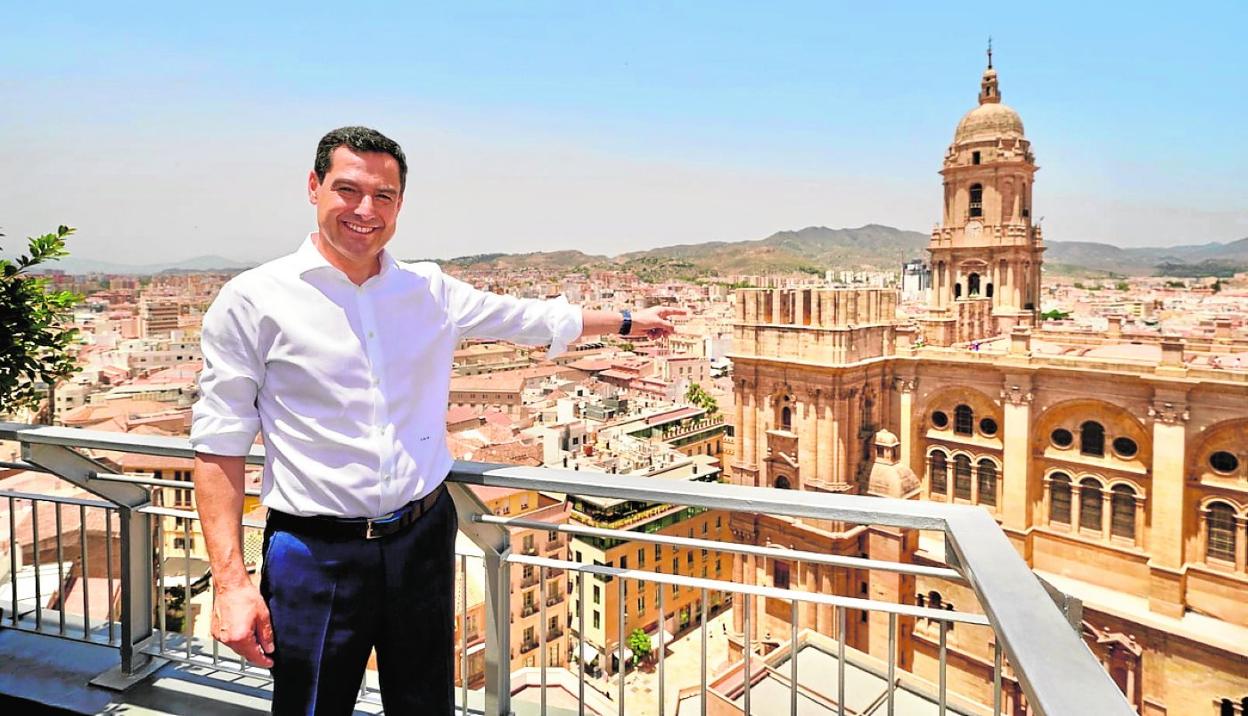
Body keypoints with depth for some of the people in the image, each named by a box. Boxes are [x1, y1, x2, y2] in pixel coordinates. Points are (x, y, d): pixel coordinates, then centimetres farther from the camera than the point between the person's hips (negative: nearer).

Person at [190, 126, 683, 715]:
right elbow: (219, 445, -6)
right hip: (316, 553, -3)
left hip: (423, 538, 4)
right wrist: (231, 582, -10)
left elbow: (531, 317, 16)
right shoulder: (252, 301, -7)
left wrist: (628, 322, 26)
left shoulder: (431, 291, 4)